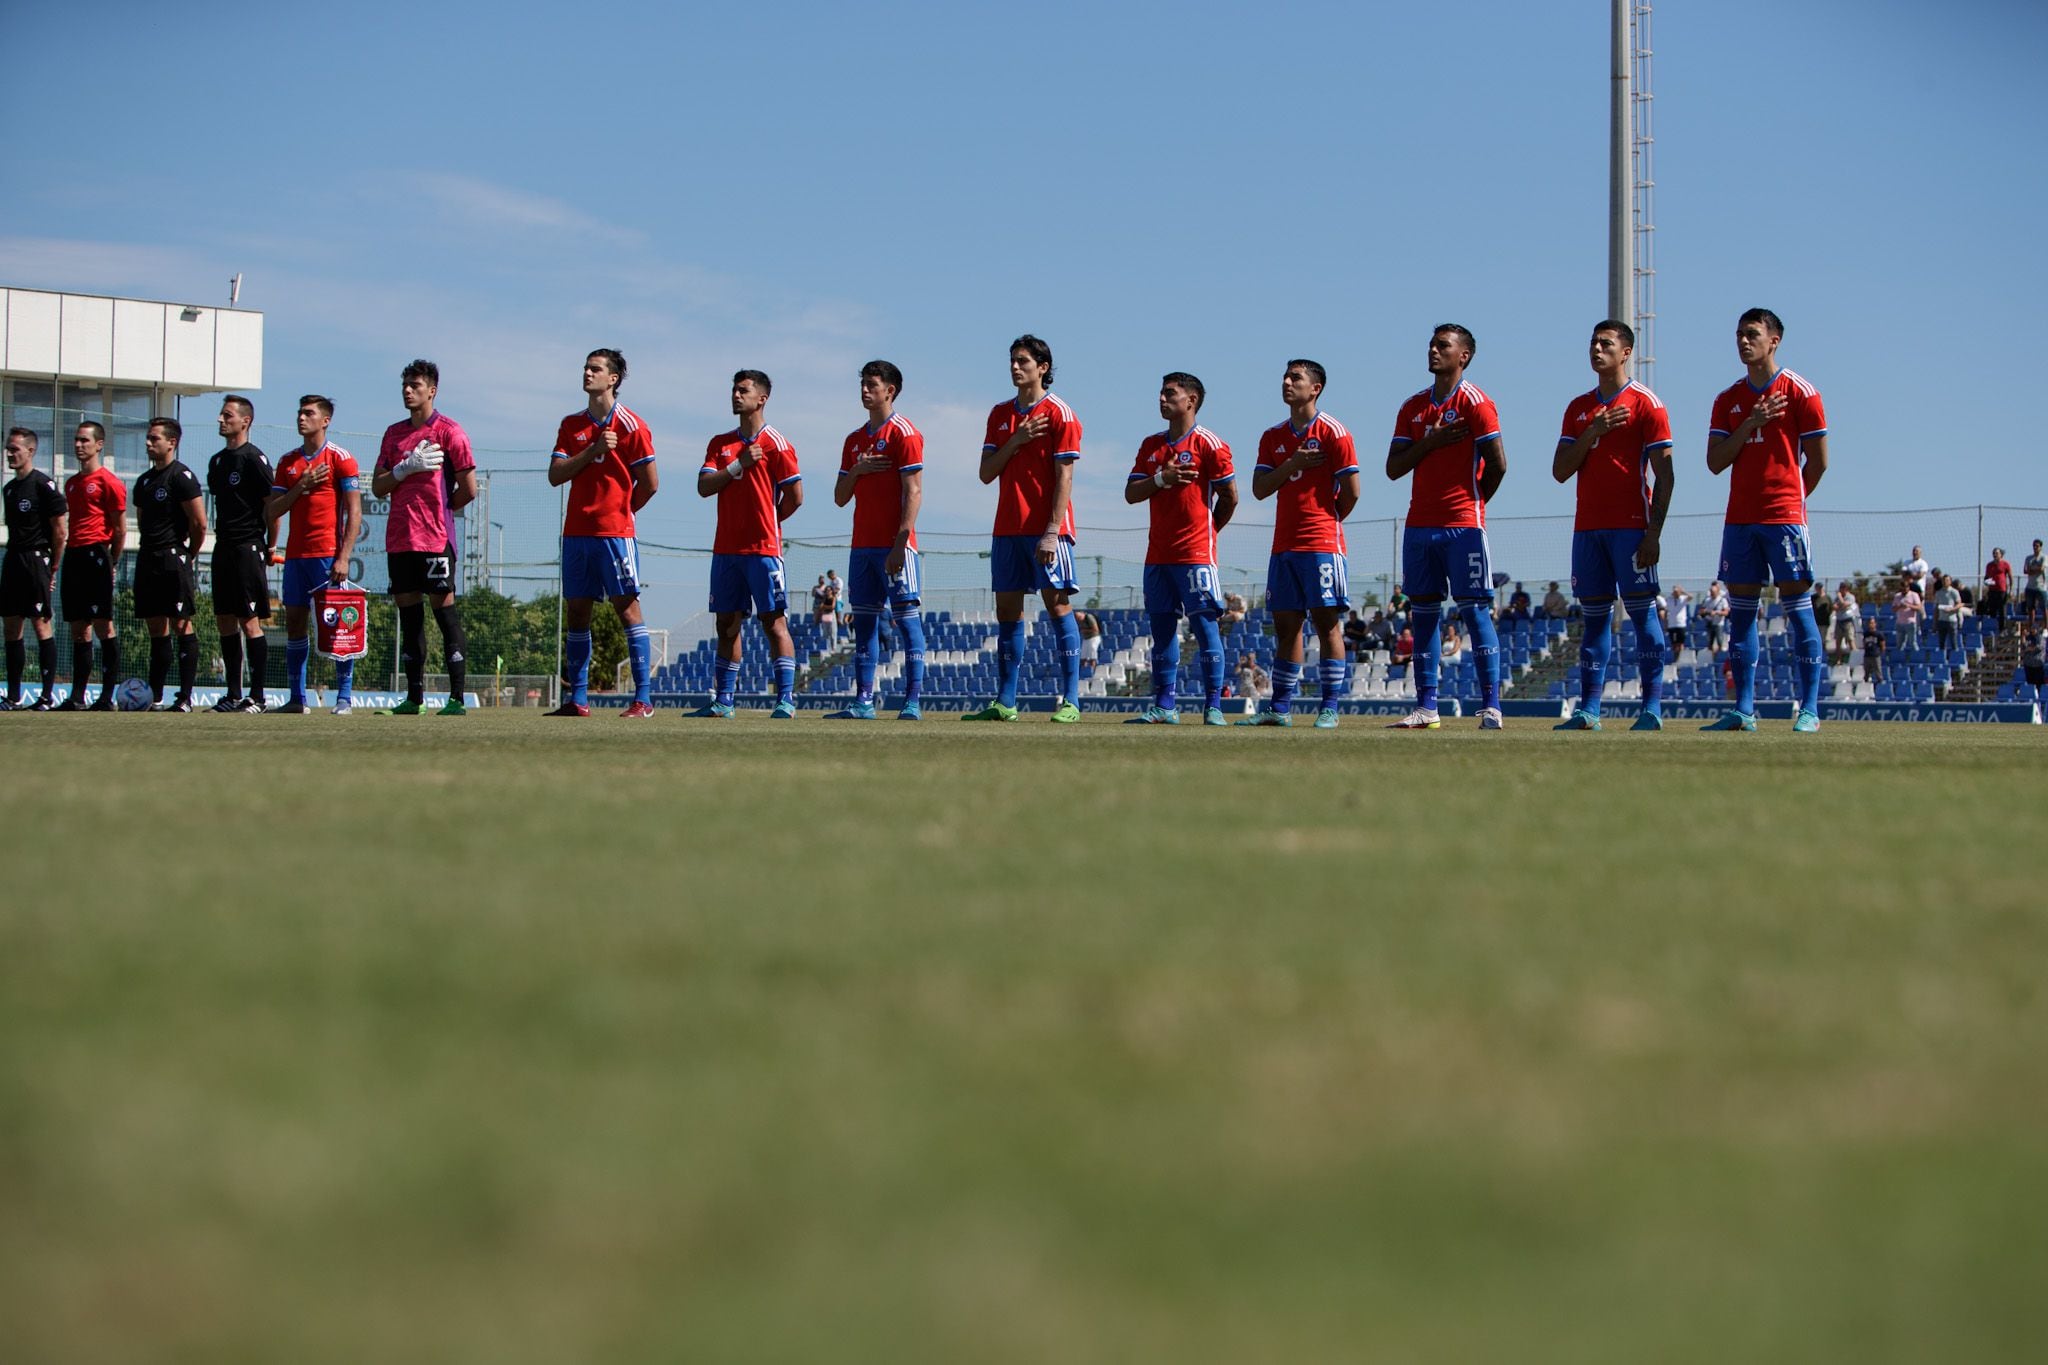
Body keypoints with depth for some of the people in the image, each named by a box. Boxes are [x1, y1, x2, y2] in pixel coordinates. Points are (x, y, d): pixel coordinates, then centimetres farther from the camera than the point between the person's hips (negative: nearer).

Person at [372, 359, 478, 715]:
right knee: (408, 612, 7)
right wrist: (406, 468, -4)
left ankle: (457, 697, -9)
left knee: (443, 607, -8)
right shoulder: (394, 433, 16)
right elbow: (378, 488, 11)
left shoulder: (449, 431, -2)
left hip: (435, 538, -6)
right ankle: (414, 696, 11)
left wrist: (439, 509, 6)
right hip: (399, 537, 6)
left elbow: (468, 489, -4)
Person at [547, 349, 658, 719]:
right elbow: (555, 475, 3)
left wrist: (621, 510, 7)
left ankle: (643, 699, -7)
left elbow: (649, 483, -2)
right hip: (576, 532, 6)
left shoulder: (631, 425, -3)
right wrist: (593, 450, -8)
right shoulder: (571, 425, 12)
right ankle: (577, 699, 10)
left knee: (627, 607, -7)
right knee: (576, 611, 5)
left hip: (615, 532, -6)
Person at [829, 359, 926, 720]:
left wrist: (900, 543, -19)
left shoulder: (903, 432, -5)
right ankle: (864, 700, 5)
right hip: (862, 545, 8)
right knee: (864, 621, 5)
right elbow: (840, 498, 19)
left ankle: (913, 700, -10)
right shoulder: (855, 439, 18)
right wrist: (856, 471, -2)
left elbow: (913, 492, -12)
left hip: (894, 544, -8)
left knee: (907, 618, -8)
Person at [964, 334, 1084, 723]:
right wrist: (1015, 441, -6)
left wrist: (1052, 531, -17)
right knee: (1007, 611, 6)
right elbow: (986, 473, 10)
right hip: (1007, 527, 6)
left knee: (1057, 603, -8)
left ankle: (1070, 701, -8)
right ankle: (1005, 702, 9)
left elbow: (1064, 476, -9)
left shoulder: (1058, 412, -4)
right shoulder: (1000, 415, 15)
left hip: (1045, 529, -6)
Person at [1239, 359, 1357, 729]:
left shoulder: (1332, 432, -5)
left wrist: (1327, 519, 7)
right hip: (1284, 544, 6)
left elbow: (1351, 492, -6)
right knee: (1285, 625, 7)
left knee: (1327, 621, -6)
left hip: (1321, 543, -6)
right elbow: (1259, 489, 6)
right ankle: (1279, 708, 10)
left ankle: (1329, 708, -7)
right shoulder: (1273, 436, 14)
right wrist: (1292, 464, -8)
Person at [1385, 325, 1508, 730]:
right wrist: (1429, 442, -6)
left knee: (1475, 610, -7)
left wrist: (1474, 501, 3)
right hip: (1420, 525, 6)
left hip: (1463, 526, -6)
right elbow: (1393, 468, 8)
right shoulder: (1414, 407, 13)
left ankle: (1491, 707, -8)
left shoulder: (1474, 402, -5)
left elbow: (1497, 463, -9)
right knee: (1424, 612, 6)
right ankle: (1425, 707, 9)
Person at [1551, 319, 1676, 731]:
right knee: (1593, 615, 5)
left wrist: (1654, 532, -13)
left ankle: (1652, 707, -8)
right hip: (1587, 526, 6)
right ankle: (1588, 710, 5)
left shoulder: (1646, 404, -1)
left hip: (1631, 527, -6)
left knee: (1642, 611, -7)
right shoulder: (1579, 408, 15)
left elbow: (1664, 475, -5)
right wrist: (1593, 432, -6)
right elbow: (1560, 471, 9)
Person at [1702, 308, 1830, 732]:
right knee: (1741, 609, 3)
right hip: (1740, 518, 5)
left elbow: (1818, 461, 0)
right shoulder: (1728, 399, 12)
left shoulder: (1800, 393, -2)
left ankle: (1809, 709, -6)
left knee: (1798, 608, -6)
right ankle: (1743, 709, 6)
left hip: (1785, 518, -5)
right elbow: (1715, 462, 5)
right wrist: (1751, 424, -7)